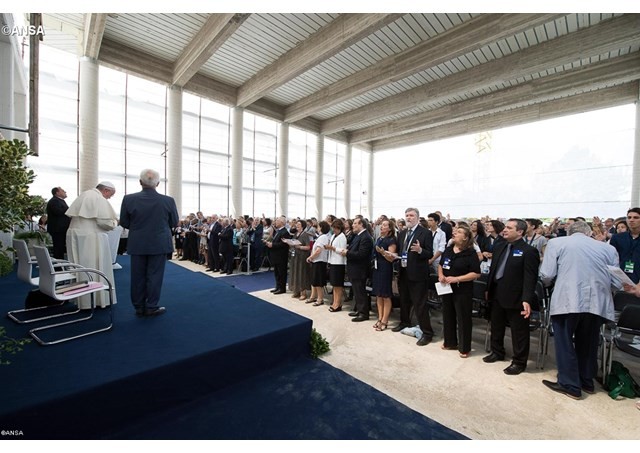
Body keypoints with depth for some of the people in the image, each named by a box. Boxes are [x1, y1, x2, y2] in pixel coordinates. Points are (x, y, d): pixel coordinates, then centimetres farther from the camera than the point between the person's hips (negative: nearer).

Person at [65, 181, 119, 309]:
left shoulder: (83, 195, 13)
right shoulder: (100, 199, -12)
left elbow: (70, 214, 17)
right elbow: (104, 222, -18)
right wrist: (114, 222, 1)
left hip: (74, 234, 8)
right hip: (90, 237, -8)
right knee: (96, 268, 1)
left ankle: (80, 299, 23)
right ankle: (99, 299, 7)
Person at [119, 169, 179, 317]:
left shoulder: (129, 199, -8)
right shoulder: (168, 201, -12)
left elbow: (124, 223, 1)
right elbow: (174, 223, -1)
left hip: (137, 245, 2)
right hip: (159, 245, -1)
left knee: (138, 276, 12)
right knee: (155, 276, 7)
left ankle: (139, 307, 23)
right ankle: (151, 307, 14)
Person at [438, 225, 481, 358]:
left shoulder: (471, 253, -12)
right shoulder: (448, 250, 6)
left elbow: (476, 273, -16)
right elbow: (441, 265, 17)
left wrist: (456, 279, -22)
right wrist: (441, 275, -3)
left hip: (463, 291, -6)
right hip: (447, 289, 6)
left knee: (463, 318, 5)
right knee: (447, 316, 15)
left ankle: (464, 348, 22)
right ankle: (450, 342, 33)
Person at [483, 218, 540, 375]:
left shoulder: (529, 251, -13)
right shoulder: (499, 247, 8)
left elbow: (530, 278, -18)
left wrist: (526, 300, -25)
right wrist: (488, 289, 14)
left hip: (515, 297, -7)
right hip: (497, 294, 7)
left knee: (519, 331, 10)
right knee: (496, 326, 21)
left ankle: (519, 362, 27)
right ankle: (497, 352, 40)